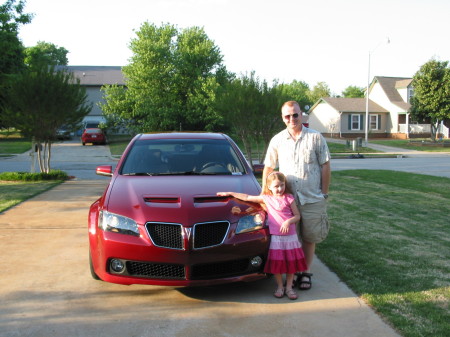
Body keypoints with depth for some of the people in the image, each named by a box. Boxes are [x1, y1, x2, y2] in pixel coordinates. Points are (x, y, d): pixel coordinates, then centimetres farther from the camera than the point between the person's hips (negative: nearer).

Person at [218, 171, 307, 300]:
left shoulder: (289, 198, 0)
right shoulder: (266, 198, 4)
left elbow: (297, 215, 1)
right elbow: (247, 197, 9)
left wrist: (289, 221, -19)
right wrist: (229, 193, 12)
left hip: (290, 235, 0)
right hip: (275, 236, 0)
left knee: (291, 261, 3)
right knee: (277, 262, 1)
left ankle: (289, 287, 17)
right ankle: (280, 287, 17)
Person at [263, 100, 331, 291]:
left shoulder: (315, 138, -1)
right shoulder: (277, 141, 4)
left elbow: (325, 166, 2)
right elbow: (268, 169, 10)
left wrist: (324, 193, -1)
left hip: (312, 199, -1)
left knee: (309, 237, 7)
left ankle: (306, 273, 21)